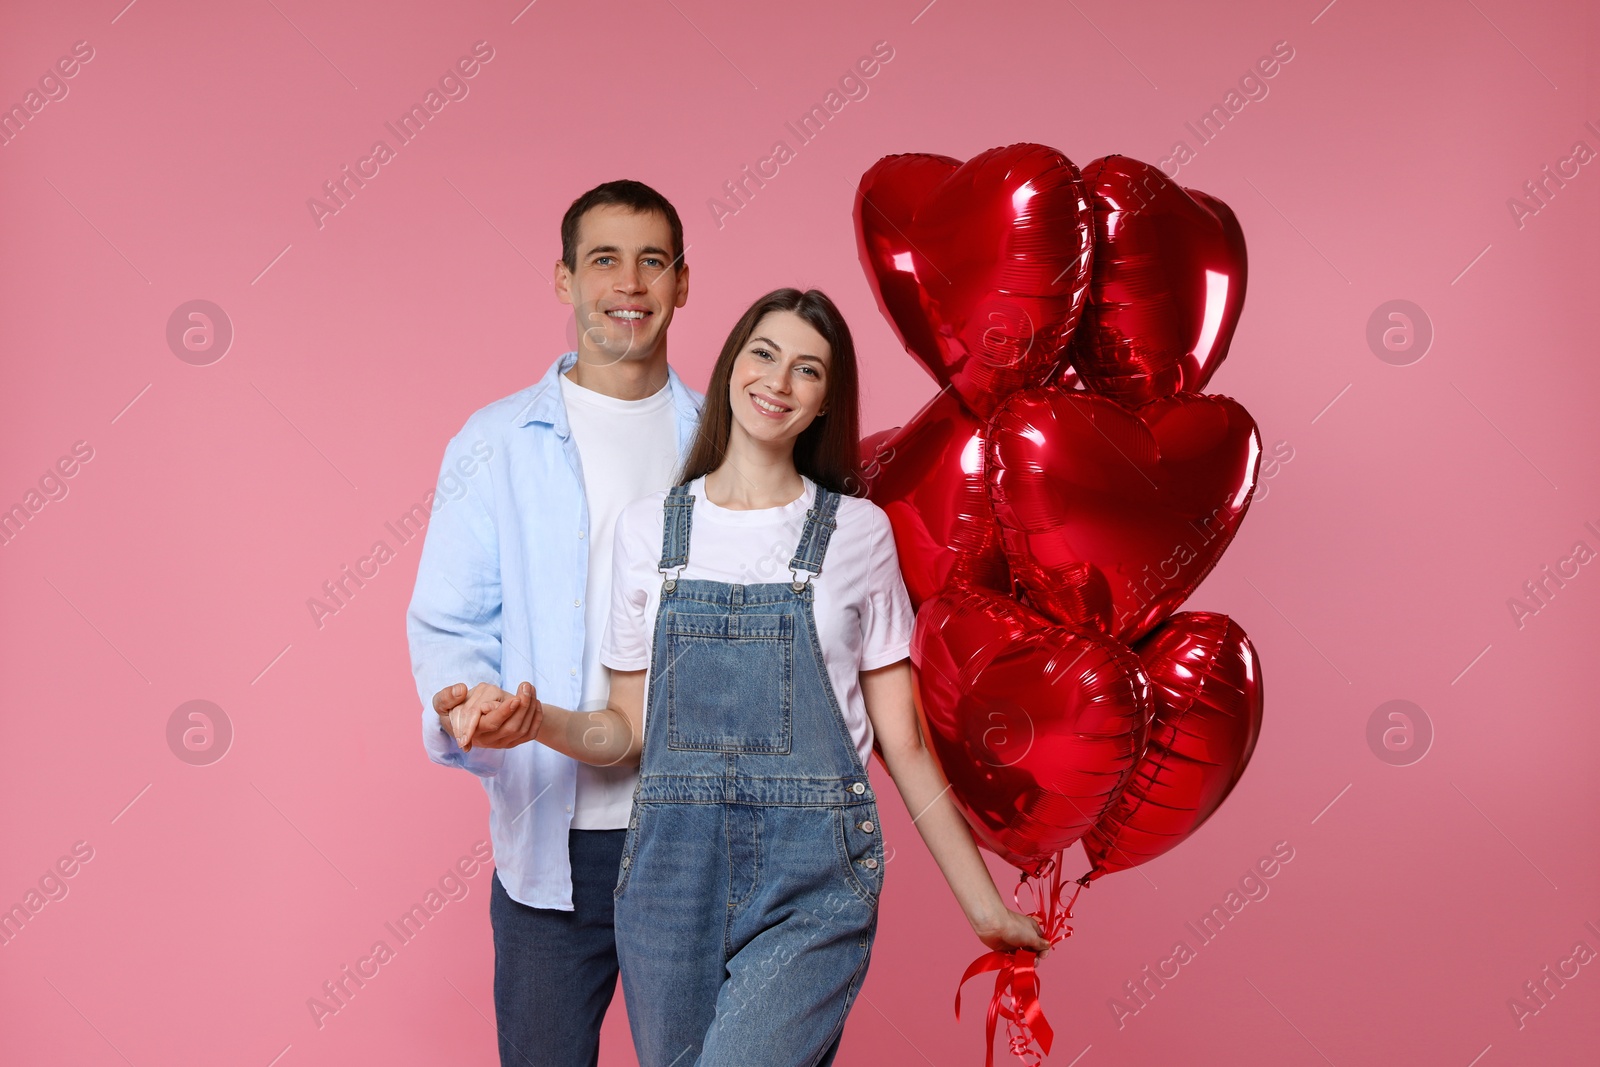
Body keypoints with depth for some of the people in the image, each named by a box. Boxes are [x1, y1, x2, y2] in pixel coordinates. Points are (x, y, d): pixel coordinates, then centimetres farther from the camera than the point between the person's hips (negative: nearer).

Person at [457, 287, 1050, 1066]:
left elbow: (902, 741, 6)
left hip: (813, 884, -2)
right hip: (671, 873, 3)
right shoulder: (647, 527, 8)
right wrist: (544, 721, -10)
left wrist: (984, 904, 6)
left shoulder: (859, 532, 4)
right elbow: (630, 729, 10)